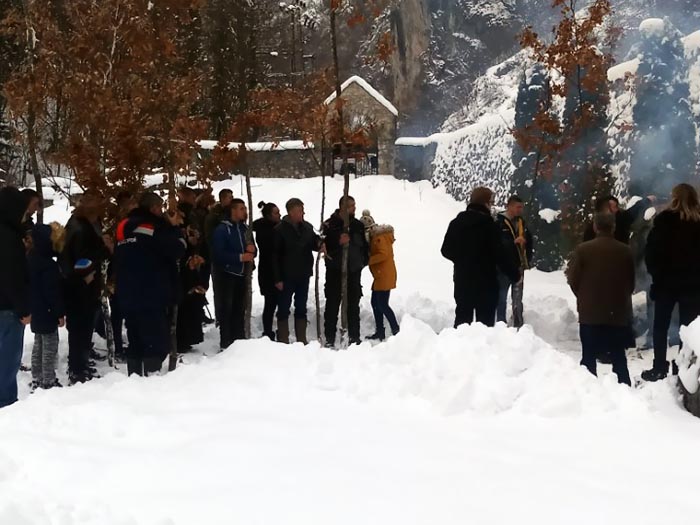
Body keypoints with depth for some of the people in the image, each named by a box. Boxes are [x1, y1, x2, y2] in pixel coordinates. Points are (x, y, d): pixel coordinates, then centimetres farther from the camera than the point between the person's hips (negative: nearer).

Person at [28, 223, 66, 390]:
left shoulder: (32, 258, 8)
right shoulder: (48, 265, -23)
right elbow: (52, 292, -23)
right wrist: (60, 313, -17)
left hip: (36, 312, 10)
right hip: (47, 313, -10)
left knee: (38, 346, 16)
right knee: (50, 347, -3)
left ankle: (37, 381, 22)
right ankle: (49, 382, 1)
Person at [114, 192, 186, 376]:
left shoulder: (125, 227, 12)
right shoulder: (152, 226, -12)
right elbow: (177, 250, -13)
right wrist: (175, 227, 1)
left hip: (127, 297, 8)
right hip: (151, 297, -8)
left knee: (136, 341, 14)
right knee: (157, 342, -6)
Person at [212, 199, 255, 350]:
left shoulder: (245, 228, 12)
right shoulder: (222, 229, -8)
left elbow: (252, 251, 18)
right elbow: (219, 253, -16)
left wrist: (252, 249, -5)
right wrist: (240, 257, -21)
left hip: (242, 274, 6)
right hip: (227, 274, -6)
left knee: (240, 309, 9)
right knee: (227, 308, -4)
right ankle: (225, 344, -1)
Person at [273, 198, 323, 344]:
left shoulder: (307, 227, 5)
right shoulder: (280, 230, -10)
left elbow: (314, 243, 16)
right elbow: (275, 256, -11)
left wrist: (319, 244, -10)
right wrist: (277, 278, -15)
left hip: (304, 275, 5)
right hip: (287, 276, -5)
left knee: (301, 308, 12)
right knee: (284, 309, 1)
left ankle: (302, 340, 19)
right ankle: (283, 342, 6)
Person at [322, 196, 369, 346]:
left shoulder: (358, 225, 9)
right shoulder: (330, 225, -5)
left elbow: (365, 245, 16)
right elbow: (324, 245, -13)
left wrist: (363, 260, 5)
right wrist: (338, 242, -25)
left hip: (354, 271, 4)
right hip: (335, 271, -4)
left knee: (353, 305, 9)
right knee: (332, 304, -1)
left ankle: (354, 337, 16)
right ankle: (330, 338, 4)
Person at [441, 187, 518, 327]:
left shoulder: (456, 222, 4)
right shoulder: (488, 224, -14)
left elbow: (446, 250, 9)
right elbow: (499, 254, -15)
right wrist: (514, 273, -4)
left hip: (462, 280, 6)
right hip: (485, 281, -5)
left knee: (462, 317, 13)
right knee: (485, 320, -1)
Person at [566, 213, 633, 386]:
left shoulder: (583, 250, -9)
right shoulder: (625, 251, -2)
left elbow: (573, 280, -5)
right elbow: (631, 282, 6)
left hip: (590, 313, -2)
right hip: (619, 313, 2)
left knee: (589, 357, 6)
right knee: (619, 357, 10)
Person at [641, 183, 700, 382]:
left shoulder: (664, 219, -7)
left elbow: (651, 249, -8)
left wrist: (655, 273, 2)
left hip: (666, 281, -2)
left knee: (661, 326, 7)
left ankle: (659, 368, 4)